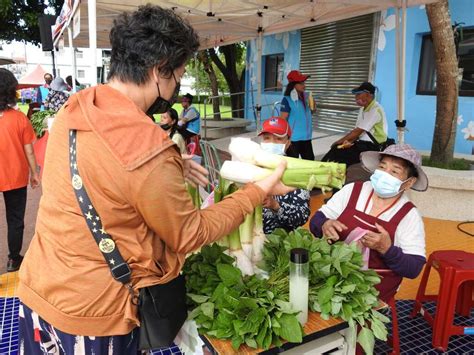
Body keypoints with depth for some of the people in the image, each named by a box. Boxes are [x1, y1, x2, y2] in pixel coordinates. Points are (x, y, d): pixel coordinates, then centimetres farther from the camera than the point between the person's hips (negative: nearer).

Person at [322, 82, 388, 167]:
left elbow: (358, 131, -19)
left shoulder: (375, 110, -18)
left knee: (341, 153, -21)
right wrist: (349, 142, -13)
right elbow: (357, 131, 7)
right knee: (336, 149, -10)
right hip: (363, 142, 8)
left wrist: (338, 142, -13)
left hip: (373, 146, -8)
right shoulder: (363, 109, 11)